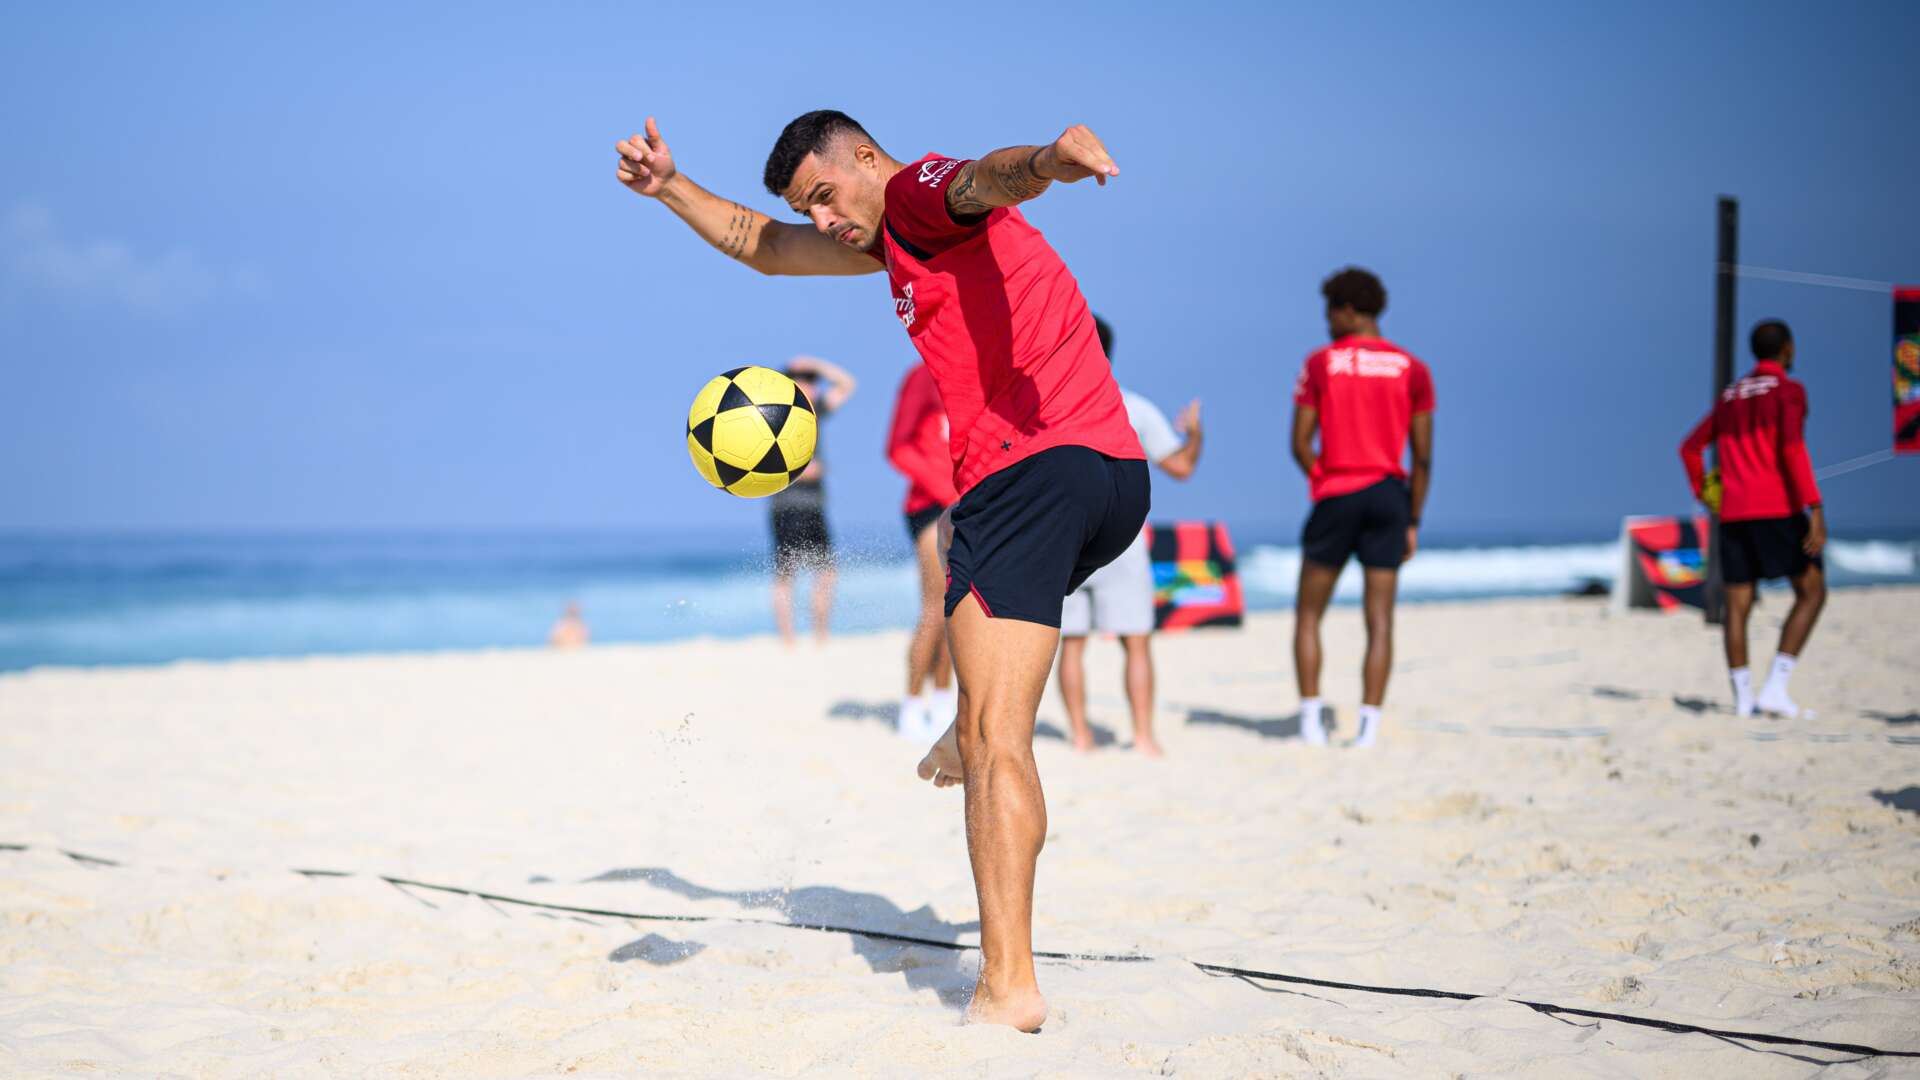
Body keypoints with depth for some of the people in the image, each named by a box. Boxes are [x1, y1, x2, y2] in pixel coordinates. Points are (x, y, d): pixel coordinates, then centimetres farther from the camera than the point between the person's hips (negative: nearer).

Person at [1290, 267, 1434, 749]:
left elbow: (1300, 444, -3)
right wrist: (1413, 522, 8)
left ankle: (1311, 719, 1)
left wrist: (1325, 484, 10)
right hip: (1390, 496, 2)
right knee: (1380, 619, 2)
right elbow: (1423, 457, 2)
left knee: (1308, 614, 10)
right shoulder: (1413, 370, 4)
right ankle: (1369, 726, -4)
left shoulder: (1320, 364, 0)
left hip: (1336, 494, -2)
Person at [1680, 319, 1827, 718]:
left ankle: (1742, 696, -1)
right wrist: (1816, 509, -20)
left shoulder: (1730, 396, 18)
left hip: (1733, 512, 6)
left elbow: (1691, 447, 19)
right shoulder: (1788, 390, -3)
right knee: (1812, 592, 4)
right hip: (1778, 508, -6)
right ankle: (1776, 685, -9)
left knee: (1737, 605, 6)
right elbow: (1792, 449, -17)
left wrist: (1705, 496, 30)